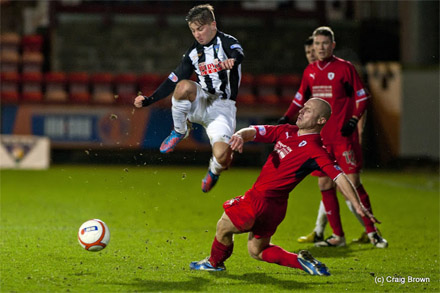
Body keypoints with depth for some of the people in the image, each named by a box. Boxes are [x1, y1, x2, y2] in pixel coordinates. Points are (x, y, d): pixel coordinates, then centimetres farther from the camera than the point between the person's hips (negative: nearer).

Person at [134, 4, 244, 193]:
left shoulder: (226, 42, -4)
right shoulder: (194, 52, 12)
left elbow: (238, 54, -29)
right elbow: (174, 80, 14)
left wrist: (232, 61, -55)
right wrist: (149, 100, 2)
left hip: (222, 108, -3)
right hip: (200, 104, 3)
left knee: (222, 157, -25)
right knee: (184, 86, -33)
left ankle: (214, 170, 18)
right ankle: (179, 131, -6)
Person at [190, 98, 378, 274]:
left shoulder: (315, 150, -16)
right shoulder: (287, 131, 9)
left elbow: (339, 177, -23)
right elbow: (254, 132, 7)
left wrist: (358, 206, -34)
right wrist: (240, 135, -18)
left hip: (263, 200, -8)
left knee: (223, 226, 10)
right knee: (257, 251, 19)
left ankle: (214, 263, 34)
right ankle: (301, 261, 12)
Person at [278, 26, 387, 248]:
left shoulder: (344, 68, -4)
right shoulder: (309, 71, 11)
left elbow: (362, 97, -2)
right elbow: (300, 98, 23)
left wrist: (353, 120, -14)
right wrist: (286, 118, 11)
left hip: (344, 136, -5)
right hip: (320, 136, 5)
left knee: (353, 183, -7)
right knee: (325, 184, 2)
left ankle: (371, 232, 2)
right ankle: (337, 236, 10)